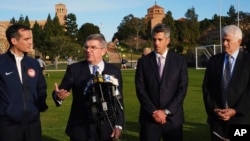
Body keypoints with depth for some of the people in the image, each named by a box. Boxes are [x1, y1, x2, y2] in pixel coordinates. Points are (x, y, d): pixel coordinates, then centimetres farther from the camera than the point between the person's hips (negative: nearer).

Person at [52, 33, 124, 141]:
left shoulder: (114, 71, 3)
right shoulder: (74, 69, -1)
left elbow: (118, 100, 3)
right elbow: (60, 91, -10)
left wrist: (118, 125, -2)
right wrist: (58, 95, -32)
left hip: (106, 129, 2)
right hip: (81, 129, -1)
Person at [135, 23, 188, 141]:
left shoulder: (179, 61, 3)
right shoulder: (143, 62, 3)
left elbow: (182, 89, -2)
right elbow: (140, 89, -1)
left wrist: (166, 111, -9)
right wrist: (153, 112, -10)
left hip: (173, 117, 0)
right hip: (149, 117, 0)